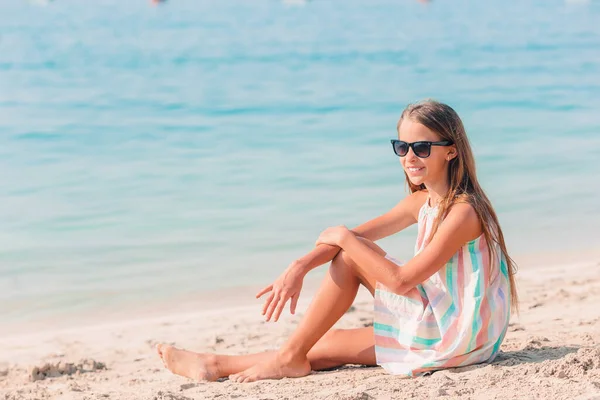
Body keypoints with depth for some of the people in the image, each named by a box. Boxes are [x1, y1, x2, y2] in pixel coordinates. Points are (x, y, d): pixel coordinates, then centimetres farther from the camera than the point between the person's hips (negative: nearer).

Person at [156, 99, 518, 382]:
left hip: (460, 335, -8)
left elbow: (401, 280, -24)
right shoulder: (424, 201, 7)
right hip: (435, 325, 8)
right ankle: (216, 366, 14)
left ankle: (291, 357, -1)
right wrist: (300, 267, -10)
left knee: (351, 255, -10)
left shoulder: (463, 212, -21)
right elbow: (359, 233, 4)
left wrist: (344, 238, -16)